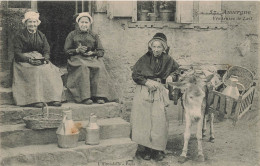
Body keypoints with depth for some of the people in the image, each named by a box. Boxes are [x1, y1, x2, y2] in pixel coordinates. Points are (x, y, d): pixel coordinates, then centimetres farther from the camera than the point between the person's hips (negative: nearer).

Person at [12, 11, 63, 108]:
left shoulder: (41, 36, 18)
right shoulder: (19, 36, 5)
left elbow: (46, 51, 10)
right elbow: (17, 53, -4)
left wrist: (45, 59, -13)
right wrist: (29, 59, -22)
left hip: (41, 61, 4)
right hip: (24, 61, -3)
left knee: (51, 70, -26)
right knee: (36, 71, -35)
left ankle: (53, 99, -29)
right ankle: (35, 100, -37)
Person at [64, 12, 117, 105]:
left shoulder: (94, 36, 19)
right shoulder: (72, 35, 15)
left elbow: (101, 51, 13)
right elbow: (66, 50, 8)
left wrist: (92, 53, -7)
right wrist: (77, 50, -9)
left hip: (92, 58, 2)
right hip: (77, 59, -2)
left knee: (99, 68, -31)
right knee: (83, 68, -36)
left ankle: (100, 96, -34)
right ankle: (85, 97, -40)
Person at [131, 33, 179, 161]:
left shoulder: (168, 60, 4)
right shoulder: (144, 59, -1)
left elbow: (177, 70, 21)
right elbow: (135, 75, 1)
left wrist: (171, 76, 1)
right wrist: (147, 82, -10)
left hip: (159, 92, 1)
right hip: (143, 92, 0)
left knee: (159, 120, -5)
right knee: (144, 120, -1)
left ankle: (158, 150, 6)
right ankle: (147, 149, 9)